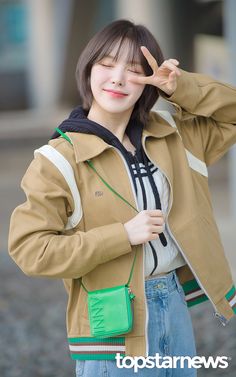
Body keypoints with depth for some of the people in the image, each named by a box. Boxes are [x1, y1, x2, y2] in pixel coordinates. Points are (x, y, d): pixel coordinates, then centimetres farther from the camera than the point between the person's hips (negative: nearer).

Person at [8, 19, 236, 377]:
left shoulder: (171, 136, 4)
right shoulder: (58, 159, -12)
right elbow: (29, 248, -16)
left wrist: (181, 87, -6)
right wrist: (123, 235, -21)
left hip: (174, 304, 5)